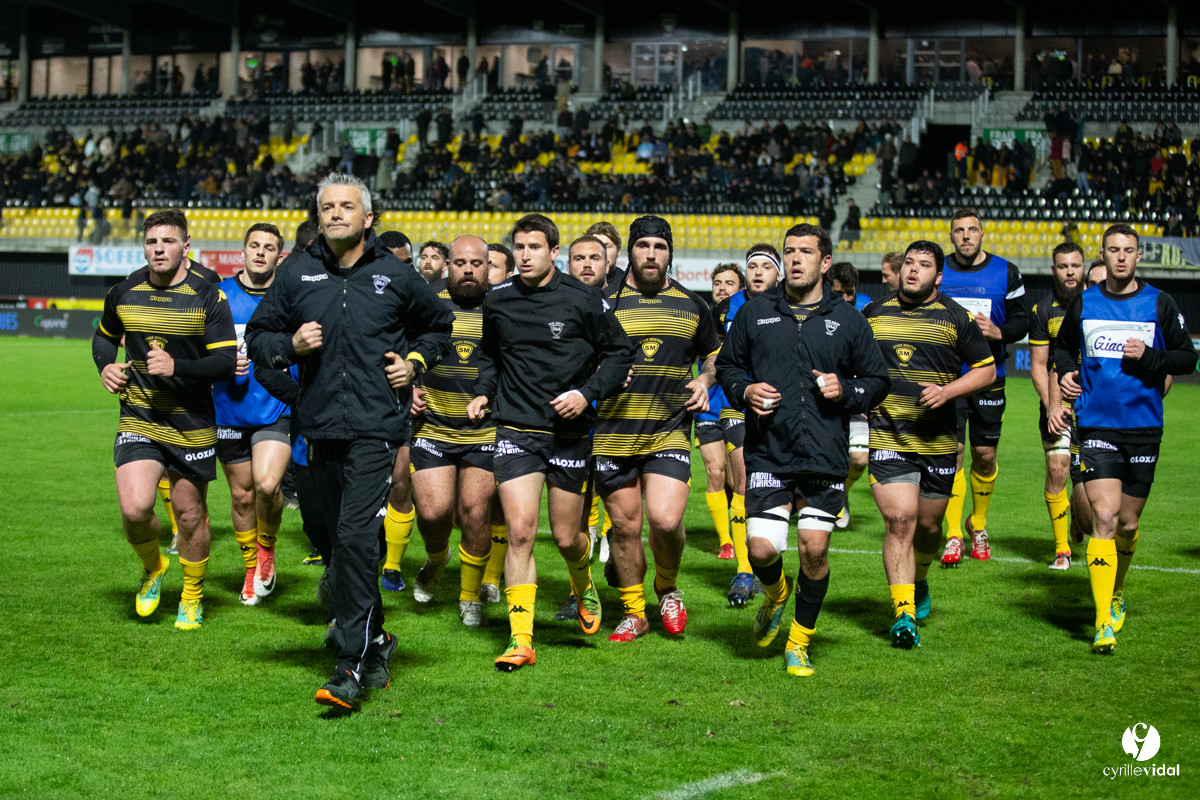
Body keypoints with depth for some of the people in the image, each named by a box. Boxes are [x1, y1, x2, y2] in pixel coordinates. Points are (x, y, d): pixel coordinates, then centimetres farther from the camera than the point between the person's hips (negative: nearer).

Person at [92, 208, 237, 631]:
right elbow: (104, 336, 22)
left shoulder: (208, 297, -7)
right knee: (134, 508, -18)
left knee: (190, 516, 8)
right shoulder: (124, 293, 2)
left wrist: (178, 367, -24)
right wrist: (107, 366, 0)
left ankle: (192, 598, 33)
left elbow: (226, 362, -10)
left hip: (193, 425, -1)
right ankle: (153, 567, 15)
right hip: (138, 420, 1)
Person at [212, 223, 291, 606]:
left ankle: (267, 547, 9)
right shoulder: (219, 295, 3)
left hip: (276, 411, -2)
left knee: (267, 484, -21)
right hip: (230, 412, 2)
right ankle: (252, 570, 28)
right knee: (241, 496, 8)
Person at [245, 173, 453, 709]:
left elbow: (438, 324, 21)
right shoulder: (297, 276, 8)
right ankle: (375, 642, 29)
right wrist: (289, 345, -5)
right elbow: (257, 334, 15)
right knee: (342, 539, 11)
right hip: (320, 427, 4)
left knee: (356, 534, -16)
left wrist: (416, 360, 3)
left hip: (376, 427, -4)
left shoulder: (395, 276, 5)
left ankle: (353, 666, -16)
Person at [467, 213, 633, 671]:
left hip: (568, 432, -1)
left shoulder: (581, 300, -5)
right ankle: (521, 640, -7)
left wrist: (587, 393, -10)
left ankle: (584, 585, 42)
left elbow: (618, 353, 2)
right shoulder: (497, 303, 4)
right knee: (520, 532, -11)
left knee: (566, 538, 6)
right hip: (515, 431, 1)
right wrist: (483, 392, 7)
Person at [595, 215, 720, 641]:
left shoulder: (692, 305, 9)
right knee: (625, 526, 5)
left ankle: (667, 587, 15)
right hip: (613, 434, 0)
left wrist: (705, 381, 3)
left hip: (669, 433, 0)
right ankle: (633, 612, 23)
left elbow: (715, 354, 23)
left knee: (665, 520, -16)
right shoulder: (604, 302, 3)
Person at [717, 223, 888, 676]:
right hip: (768, 454, 0)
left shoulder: (847, 320, 7)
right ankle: (775, 594, 29)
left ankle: (800, 641, 16)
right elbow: (727, 365, 18)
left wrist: (845, 390, -6)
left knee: (814, 548, -5)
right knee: (761, 549, -9)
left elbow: (878, 381, 14)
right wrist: (744, 391, -3)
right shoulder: (755, 313, 8)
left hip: (826, 456, 0)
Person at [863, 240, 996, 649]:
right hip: (888, 439, -1)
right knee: (899, 521, -13)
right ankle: (903, 613, -13)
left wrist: (946, 391, -10)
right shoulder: (873, 313, 6)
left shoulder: (956, 318, 1)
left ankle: (919, 582, 43)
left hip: (938, 441, 1)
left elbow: (986, 369, 5)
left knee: (928, 525, 12)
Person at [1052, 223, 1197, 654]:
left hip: (1144, 429, 1)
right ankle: (1103, 622, -16)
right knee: (1104, 517, -15)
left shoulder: (1159, 304, 1)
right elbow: (1063, 347, 22)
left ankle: (1115, 595, 37)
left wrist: (1149, 356, -13)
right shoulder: (1083, 304, 5)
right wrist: (1065, 373, 1)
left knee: (1128, 524, 10)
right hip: (1096, 427, -1)